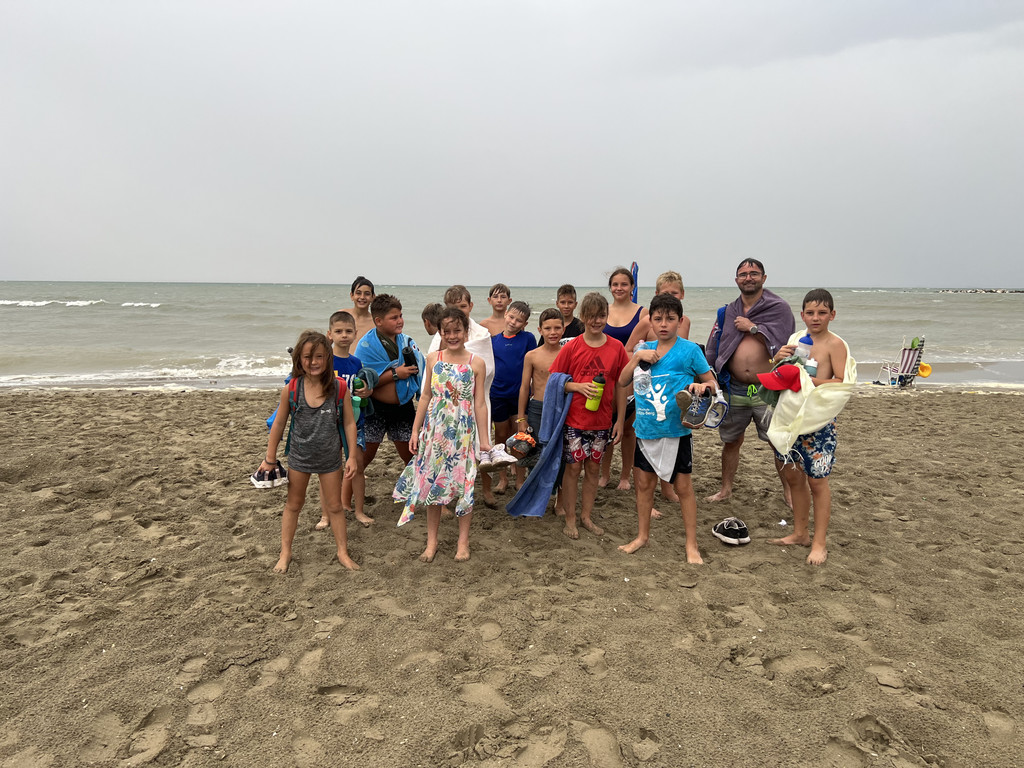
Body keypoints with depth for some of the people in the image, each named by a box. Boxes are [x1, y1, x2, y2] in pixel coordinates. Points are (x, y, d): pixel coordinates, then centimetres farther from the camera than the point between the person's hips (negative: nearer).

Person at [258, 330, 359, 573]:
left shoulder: (339, 388, -15)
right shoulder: (291, 389, -14)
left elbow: (349, 423, -7)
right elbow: (279, 424, -3)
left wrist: (352, 456, -7)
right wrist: (270, 458, 3)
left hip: (330, 458, 0)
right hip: (299, 456, 1)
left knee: (335, 506, 12)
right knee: (293, 505, 17)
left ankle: (343, 552, 26)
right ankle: (285, 553, 32)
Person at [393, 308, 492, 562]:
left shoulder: (476, 363, -3)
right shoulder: (433, 359, 3)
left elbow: (480, 402, -1)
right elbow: (426, 395, 8)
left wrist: (484, 436, -1)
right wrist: (415, 430, 8)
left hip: (464, 431, -2)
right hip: (435, 429, 2)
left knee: (464, 485, 3)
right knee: (432, 484, 8)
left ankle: (463, 541, 20)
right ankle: (432, 541, 23)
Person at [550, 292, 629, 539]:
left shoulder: (616, 348, -1)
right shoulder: (571, 347, -6)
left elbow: (621, 386, 3)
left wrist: (620, 421, 2)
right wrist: (579, 386, -18)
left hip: (602, 421, 2)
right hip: (575, 420, -2)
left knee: (593, 468, 13)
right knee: (573, 468, 5)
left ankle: (586, 516, 28)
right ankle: (570, 519, 19)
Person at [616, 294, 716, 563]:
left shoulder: (689, 350, -6)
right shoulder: (645, 349, 7)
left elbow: (712, 383, 0)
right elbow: (622, 381, 6)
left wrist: (702, 386, -23)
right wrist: (637, 357, -8)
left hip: (676, 430, -4)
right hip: (645, 429, 4)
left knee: (683, 486, 5)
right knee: (643, 483, 14)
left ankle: (691, 545, 19)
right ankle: (642, 536, 31)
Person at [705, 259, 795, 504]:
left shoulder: (779, 308, 0)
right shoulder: (727, 312, 11)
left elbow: (781, 341, -17)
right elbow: (713, 350, 12)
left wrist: (753, 327, -12)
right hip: (734, 389, 3)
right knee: (731, 441, 14)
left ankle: (788, 490, 21)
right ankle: (726, 489, 29)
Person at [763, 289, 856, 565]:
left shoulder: (835, 344, -9)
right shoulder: (795, 339, 8)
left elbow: (842, 384, -16)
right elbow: (778, 376, 14)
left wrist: (808, 380, -23)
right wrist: (778, 358, -6)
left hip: (818, 421, -6)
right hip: (790, 418, 6)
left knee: (816, 480, 1)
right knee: (792, 475, 14)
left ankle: (819, 543, 14)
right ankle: (800, 533, 30)